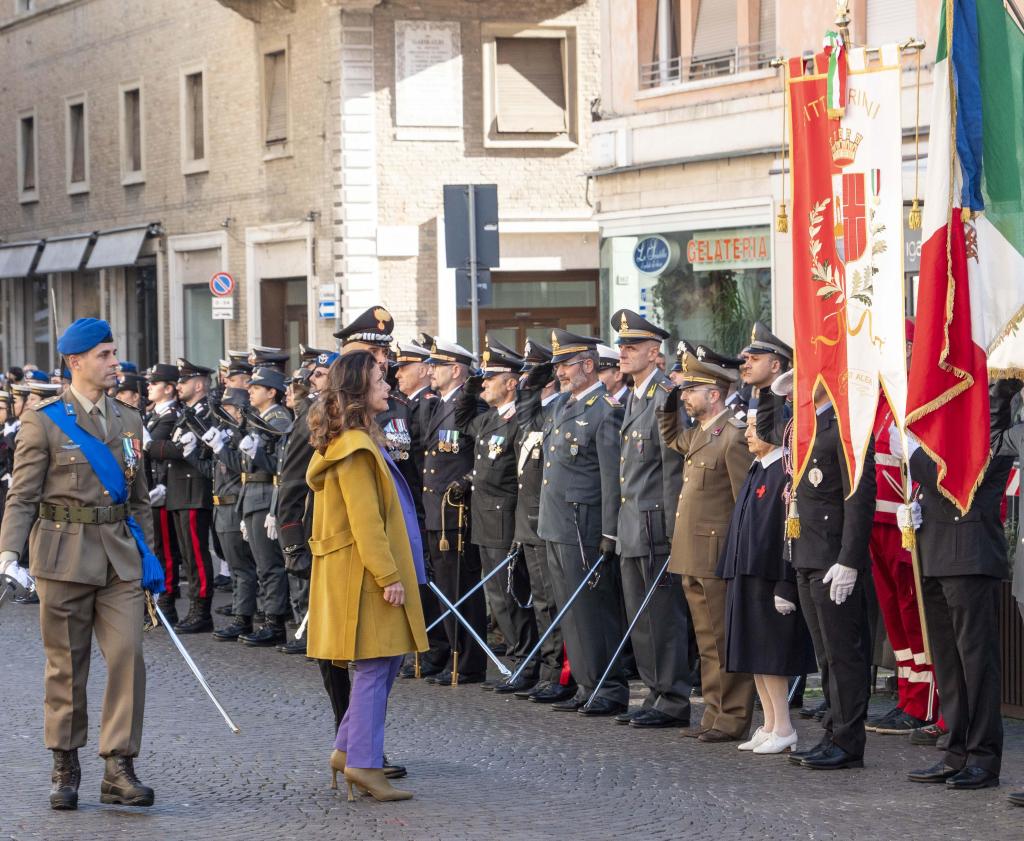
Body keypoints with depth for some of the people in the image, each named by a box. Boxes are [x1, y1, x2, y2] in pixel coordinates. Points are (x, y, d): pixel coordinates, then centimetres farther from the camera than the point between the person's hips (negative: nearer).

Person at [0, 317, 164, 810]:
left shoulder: (127, 422, 12)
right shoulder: (43, 422, -2)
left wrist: (148, 557, 14)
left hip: (120, 556, 4)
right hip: (65, 554, -4)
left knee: (127, 657, -7)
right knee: (66, 665, 4)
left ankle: (119, 769, -1)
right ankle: (65, 770, 17)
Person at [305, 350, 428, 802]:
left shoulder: (360, 440, 18)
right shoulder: (355, 447, -16)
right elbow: (365, 520, -21)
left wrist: (394, 571, 21)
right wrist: (388, 575, -21)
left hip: (368, 570, 10)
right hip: (364, 572, -10)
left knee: (385, 662, 13)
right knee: (374, 667, -7)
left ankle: (348, 751, 17)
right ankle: (364, 764, -4)